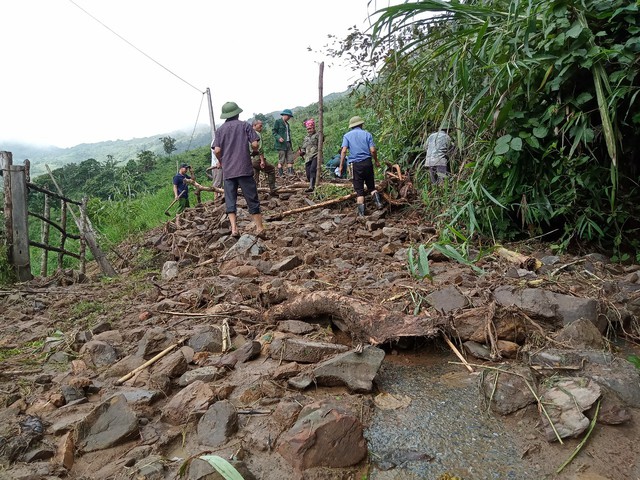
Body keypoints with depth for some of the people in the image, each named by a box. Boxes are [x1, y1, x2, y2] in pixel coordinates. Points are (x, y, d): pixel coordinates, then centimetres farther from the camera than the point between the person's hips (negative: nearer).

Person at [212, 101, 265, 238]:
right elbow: (255, 144, -6)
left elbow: (217, 150, -2)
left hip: (228, 171, 2)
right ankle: (259, 228, 4)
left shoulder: (220, 129, 8)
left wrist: (221, 162, 16)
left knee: (230, 200, 6)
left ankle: (234, 228, -4)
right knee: (252, 199, 4)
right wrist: (255, 152, 16)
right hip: (244, 169, -2)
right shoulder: (245, 125, 3)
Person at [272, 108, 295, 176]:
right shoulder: (277, 122, -1)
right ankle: (281, 174, -2)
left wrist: (290, 145, 18)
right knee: (281, 161, -6)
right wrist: (278, 138, -23)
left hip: (288, 144, 8)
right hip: (281, 144, -8)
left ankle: (290, 173, 5)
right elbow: (274, 131, -7)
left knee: (290, 160, 2)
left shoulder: (287, 124, 22)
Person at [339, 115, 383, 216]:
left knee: (359, 190, 4)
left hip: (356, 164, 0)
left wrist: (341, 165, -6)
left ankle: (361, 213, 0)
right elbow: (373, 150, -3)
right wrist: (376, 161, 13)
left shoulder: (347, 135, 5)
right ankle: (378, 201, -10)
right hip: (367, 162, 1)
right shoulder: (367, 134, 6)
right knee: (371, 186, 16)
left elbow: (343, 151, -7)